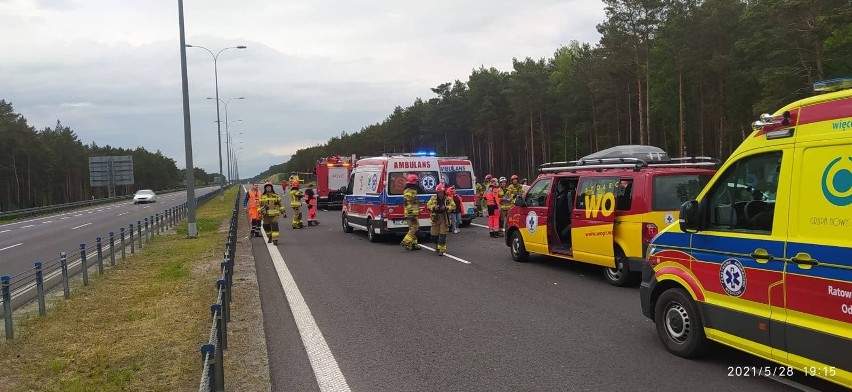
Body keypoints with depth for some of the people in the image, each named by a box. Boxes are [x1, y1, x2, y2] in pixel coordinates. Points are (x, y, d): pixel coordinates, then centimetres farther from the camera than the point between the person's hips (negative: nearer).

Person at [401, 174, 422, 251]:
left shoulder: (412, 191, 19)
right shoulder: (408, 192, -15)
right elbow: (408, 204, -22)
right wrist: (411, 214, -24)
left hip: (413, 214, 11)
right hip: (411, 214, -11)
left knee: (414, 228, 12)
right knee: (414, 228, -11)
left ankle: (413, 244, 15)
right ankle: (405, 242, -11)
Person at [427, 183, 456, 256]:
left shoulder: (448, 199, -1)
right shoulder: (433, 198, 3)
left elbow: (453, 206, -2)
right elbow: (428, 205, 2)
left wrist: (446, 208, -18)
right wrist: (434, 207, -18)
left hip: (444, 219, -2)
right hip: (435, 218, 2)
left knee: (443, 234, -7)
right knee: (434, 234, 9)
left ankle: (441, 249, -3)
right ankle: (437, 245, 36)